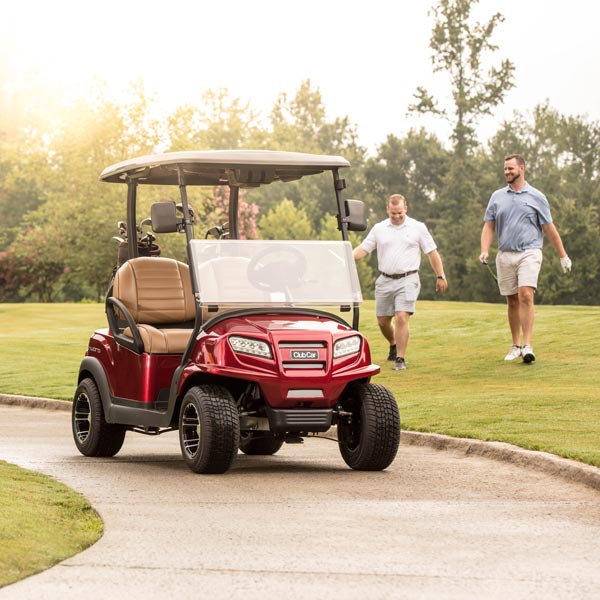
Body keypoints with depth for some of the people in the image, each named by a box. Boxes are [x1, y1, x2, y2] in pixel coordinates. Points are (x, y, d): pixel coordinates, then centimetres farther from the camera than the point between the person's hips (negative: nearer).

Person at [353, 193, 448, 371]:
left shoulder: (418, 228, 2)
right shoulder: (379, 229, 7)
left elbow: (432, 252, 5)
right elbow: (363, 248, 4)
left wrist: (440, 276, 2)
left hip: (407, 281, -3)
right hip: (385, 281, 4)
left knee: (402, 317, -17)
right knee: (382, 320, 11)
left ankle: (400, 358, -12)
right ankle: (394, 345, 40)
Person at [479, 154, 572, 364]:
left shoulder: (536, 197, 4)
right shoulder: (497, 197, 11)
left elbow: (549, 229, 8)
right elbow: (489, 226, 10)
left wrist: (563, 256, 10)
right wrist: (485, 251, -6)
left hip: (529, 253, -3)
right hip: (505, 255, 3)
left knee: (526, 296, -18)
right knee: (512, 301, 6)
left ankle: (527, 346, -20)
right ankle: (515, 346, 16)